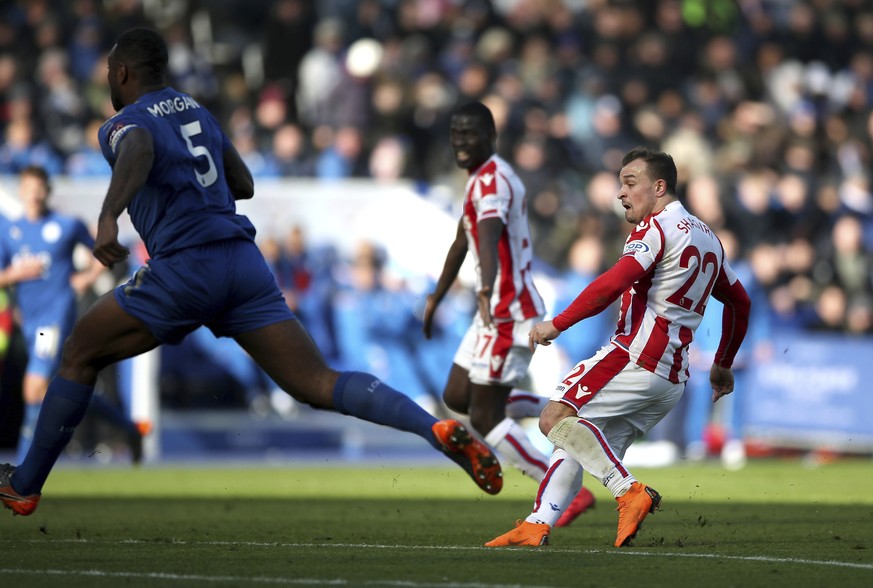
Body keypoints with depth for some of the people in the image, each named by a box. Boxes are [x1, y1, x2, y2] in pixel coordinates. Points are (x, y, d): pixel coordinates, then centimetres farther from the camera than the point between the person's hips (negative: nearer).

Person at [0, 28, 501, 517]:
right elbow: (244, 185, 30)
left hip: (185, 268, -6)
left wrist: (109, 216, -40)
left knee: (81, 355, 13)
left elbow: (139, 150, -25)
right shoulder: (195, 110, 23)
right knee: (319, 384, -3)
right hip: (245, 260, 6)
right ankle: (439, 429, -25)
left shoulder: (126, 123, 2)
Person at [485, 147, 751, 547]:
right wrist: (722, 365, 40)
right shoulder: (708, 238, 23)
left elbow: (613, 284, -20)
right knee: (577, 440, 9)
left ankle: (630, 492, -22)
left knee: (556, 418, -14)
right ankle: (537, 526, -2)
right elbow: (740, 302, 32)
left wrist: (557, 324, -15)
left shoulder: (656, 227, -6)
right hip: (672, 379, 9)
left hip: (635, 357, -9)